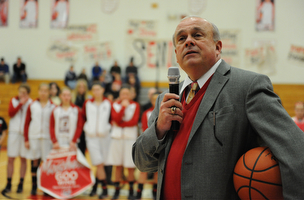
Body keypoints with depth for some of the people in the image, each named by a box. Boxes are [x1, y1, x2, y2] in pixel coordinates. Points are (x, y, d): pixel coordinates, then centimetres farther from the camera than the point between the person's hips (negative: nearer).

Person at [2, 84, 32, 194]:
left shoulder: (30, 102, 2)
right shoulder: (13, 100, 6)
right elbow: (11, 113, -12)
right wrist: (21, 103, -14)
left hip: (26, 133, -1)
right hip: (14, 132, 1)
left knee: (23, 159, 4)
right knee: (10, 158, 1)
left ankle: (21, 184, 13)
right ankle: (8, 184, 9)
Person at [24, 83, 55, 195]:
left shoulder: (53, 107, 2)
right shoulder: (32, 106, 6)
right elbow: (27, 123, 6)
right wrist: (26, 139, 2)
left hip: (47, 138, -1)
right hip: (33, 137, 1)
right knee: (34, 162, 5)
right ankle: (34, 187, 13)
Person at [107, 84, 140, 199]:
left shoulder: (135, 105, 3)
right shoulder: (115, 105, 8)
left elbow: (134, 121, -8)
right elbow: (116, 119, -8)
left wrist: (119, 124, -7)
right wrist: (123, 107, -13)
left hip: (130, 137, -2)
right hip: (117, 137, 2)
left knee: (130, 167, -2)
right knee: (118, 166, 6)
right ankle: (117, 190, 14)